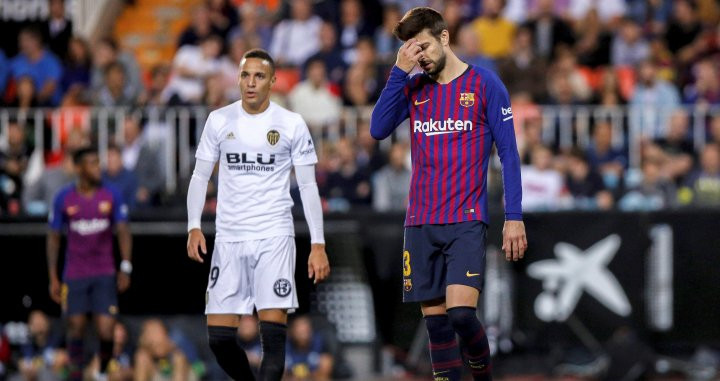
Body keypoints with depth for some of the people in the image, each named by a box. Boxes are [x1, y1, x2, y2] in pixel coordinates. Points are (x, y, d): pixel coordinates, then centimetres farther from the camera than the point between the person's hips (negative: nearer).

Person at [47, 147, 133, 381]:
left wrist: (125, 268, -11)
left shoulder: (111, 196, -2)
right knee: (76, 328, 1)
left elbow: (123, 231, -1)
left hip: (105, 274, 0)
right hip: (74, 275, 0)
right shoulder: (64, 199, -1)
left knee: (106, 331, -8)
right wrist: (53, 278, 1)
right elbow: (53, 238, 4)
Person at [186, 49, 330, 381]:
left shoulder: (291, 124, 1)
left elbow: (308, 185, 3)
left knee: (273, 328, -14)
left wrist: (318, 244, -3)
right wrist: (194, 226, -3)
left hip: (274, 237, -2)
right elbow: (200, 176, 11)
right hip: (228, 237, 2)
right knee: (219, 336, -2)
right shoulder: (219, 120, 6)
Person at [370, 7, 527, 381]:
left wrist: (513, 217, -6)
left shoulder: (484, 83, -1)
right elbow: (378, 129, -3)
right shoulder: (413, 87, 11)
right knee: (435, 319, 2)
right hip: (420, 223, 4)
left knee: (460, 313, -17)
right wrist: (399, 71, -9)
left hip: (465, 221, -4)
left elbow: (508, 154, -1)